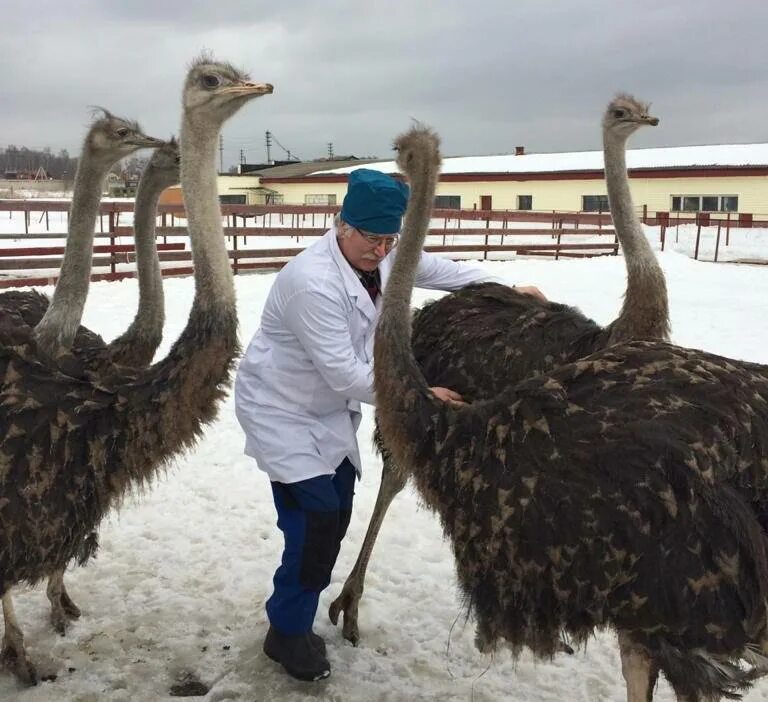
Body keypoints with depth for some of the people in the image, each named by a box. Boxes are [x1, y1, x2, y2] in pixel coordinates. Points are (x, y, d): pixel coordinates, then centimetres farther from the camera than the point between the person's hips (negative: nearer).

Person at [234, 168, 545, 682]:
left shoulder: (379, 255, -6)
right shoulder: (313, 282, -32)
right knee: (317, 516, -14)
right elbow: (345, 374, -32)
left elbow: (434, 269, 9)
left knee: (337, 510, 13)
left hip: (329, 409, 9)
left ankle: (294, 617, 33)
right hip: (281, 409, -9)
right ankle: (288, 633, 7)